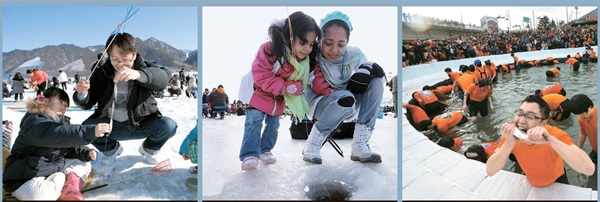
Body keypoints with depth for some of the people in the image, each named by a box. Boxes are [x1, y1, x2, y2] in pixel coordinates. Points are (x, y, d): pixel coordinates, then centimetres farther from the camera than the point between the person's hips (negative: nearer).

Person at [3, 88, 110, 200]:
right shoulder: (35, 122, -19)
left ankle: (70, 189, -12)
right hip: (27, 179, -9)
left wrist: (86, 153, -8)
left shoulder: (61, 121, 12)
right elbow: (59, 134, -39)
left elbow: (70, 146, 14)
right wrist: (91, 131, -50)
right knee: (39, 194, -40)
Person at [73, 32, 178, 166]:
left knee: (169, 125, -27)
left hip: (142, 124, -1)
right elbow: (87, 103, -4)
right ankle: (112, 149, 9)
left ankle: (148, 149, 7)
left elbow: (163, 78, -33)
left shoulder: (144, 69, -9)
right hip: (112, 126, 2)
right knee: (85, 128, -24)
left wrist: (138, 74, -54)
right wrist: (82, 94, -30)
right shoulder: (101, 73, -3)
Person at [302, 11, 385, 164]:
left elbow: (378, 70, -7)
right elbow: (319, 87, -26)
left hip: (347, 108, 6)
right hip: (318, 104, -6)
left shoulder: (353, 54, -9)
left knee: (376, 80, -16)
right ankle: (312, 144, -15)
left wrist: (366, 69, -26)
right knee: (345, 98, -37)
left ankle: (359, 146, -20)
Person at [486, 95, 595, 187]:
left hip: (556, 182, -1)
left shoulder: (556, 135, -33)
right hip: (531, 183, 2)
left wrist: (550, 140, -58)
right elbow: (490, 171, -35)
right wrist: (510, 142, -47)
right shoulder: (510, 136, -26)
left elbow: (589, 169, -48)